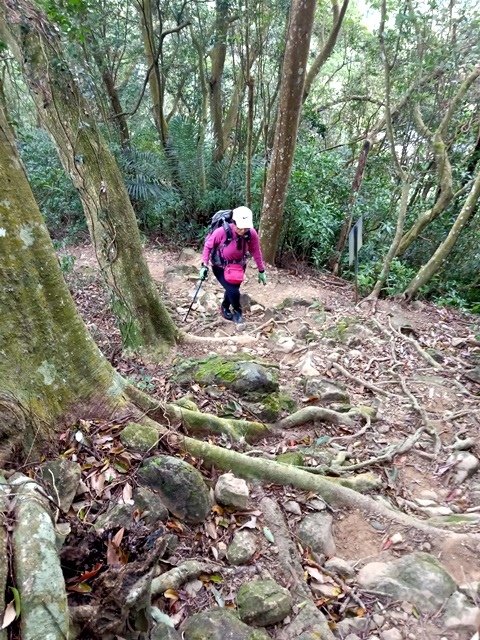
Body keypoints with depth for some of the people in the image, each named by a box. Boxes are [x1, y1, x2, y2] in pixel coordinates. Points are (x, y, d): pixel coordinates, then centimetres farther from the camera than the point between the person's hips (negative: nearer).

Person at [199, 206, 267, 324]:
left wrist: (261, 271, 0)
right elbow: (208, 246, -16)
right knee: (233, 291, -14)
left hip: (238, 267, 4)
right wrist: (204, 265, -19)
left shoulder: (252, 234, -23)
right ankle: (237, 311, 18)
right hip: (220, 267, -4)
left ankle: (225, 308, 49)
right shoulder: (222, 232, -33)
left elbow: (256, 252, -8)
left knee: (231, 289, 17)